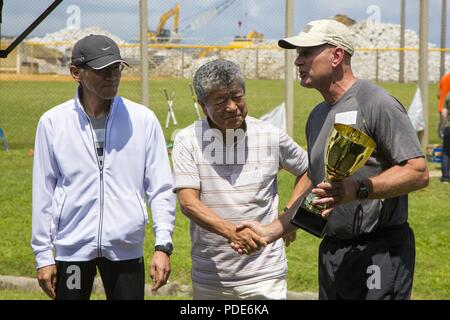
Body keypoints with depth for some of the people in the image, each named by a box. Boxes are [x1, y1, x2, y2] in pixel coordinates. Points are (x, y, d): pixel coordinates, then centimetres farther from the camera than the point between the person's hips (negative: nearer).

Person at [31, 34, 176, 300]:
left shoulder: (143, 120, 0)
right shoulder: (53, 122, 0)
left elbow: (161, 189, 2)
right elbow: (43, 192, 4)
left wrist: (163, 245, -7)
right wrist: (43, 255, 3)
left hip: (126, 248, 0)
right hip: (72, 247, 0)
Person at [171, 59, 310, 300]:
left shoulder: (271, 137, 0)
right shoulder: (188, 140, -3)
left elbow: (307, 171, 17)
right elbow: (187, 201, -13)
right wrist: (231, 232, -28)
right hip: (208, 277, 1)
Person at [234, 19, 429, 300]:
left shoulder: (376, 103, -10)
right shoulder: (317, 116, 18)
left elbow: (418, 172, -18)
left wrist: (357, 189, -29)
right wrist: (271, 232, 16)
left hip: (380, 254, -8)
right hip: (331, 253, 8)